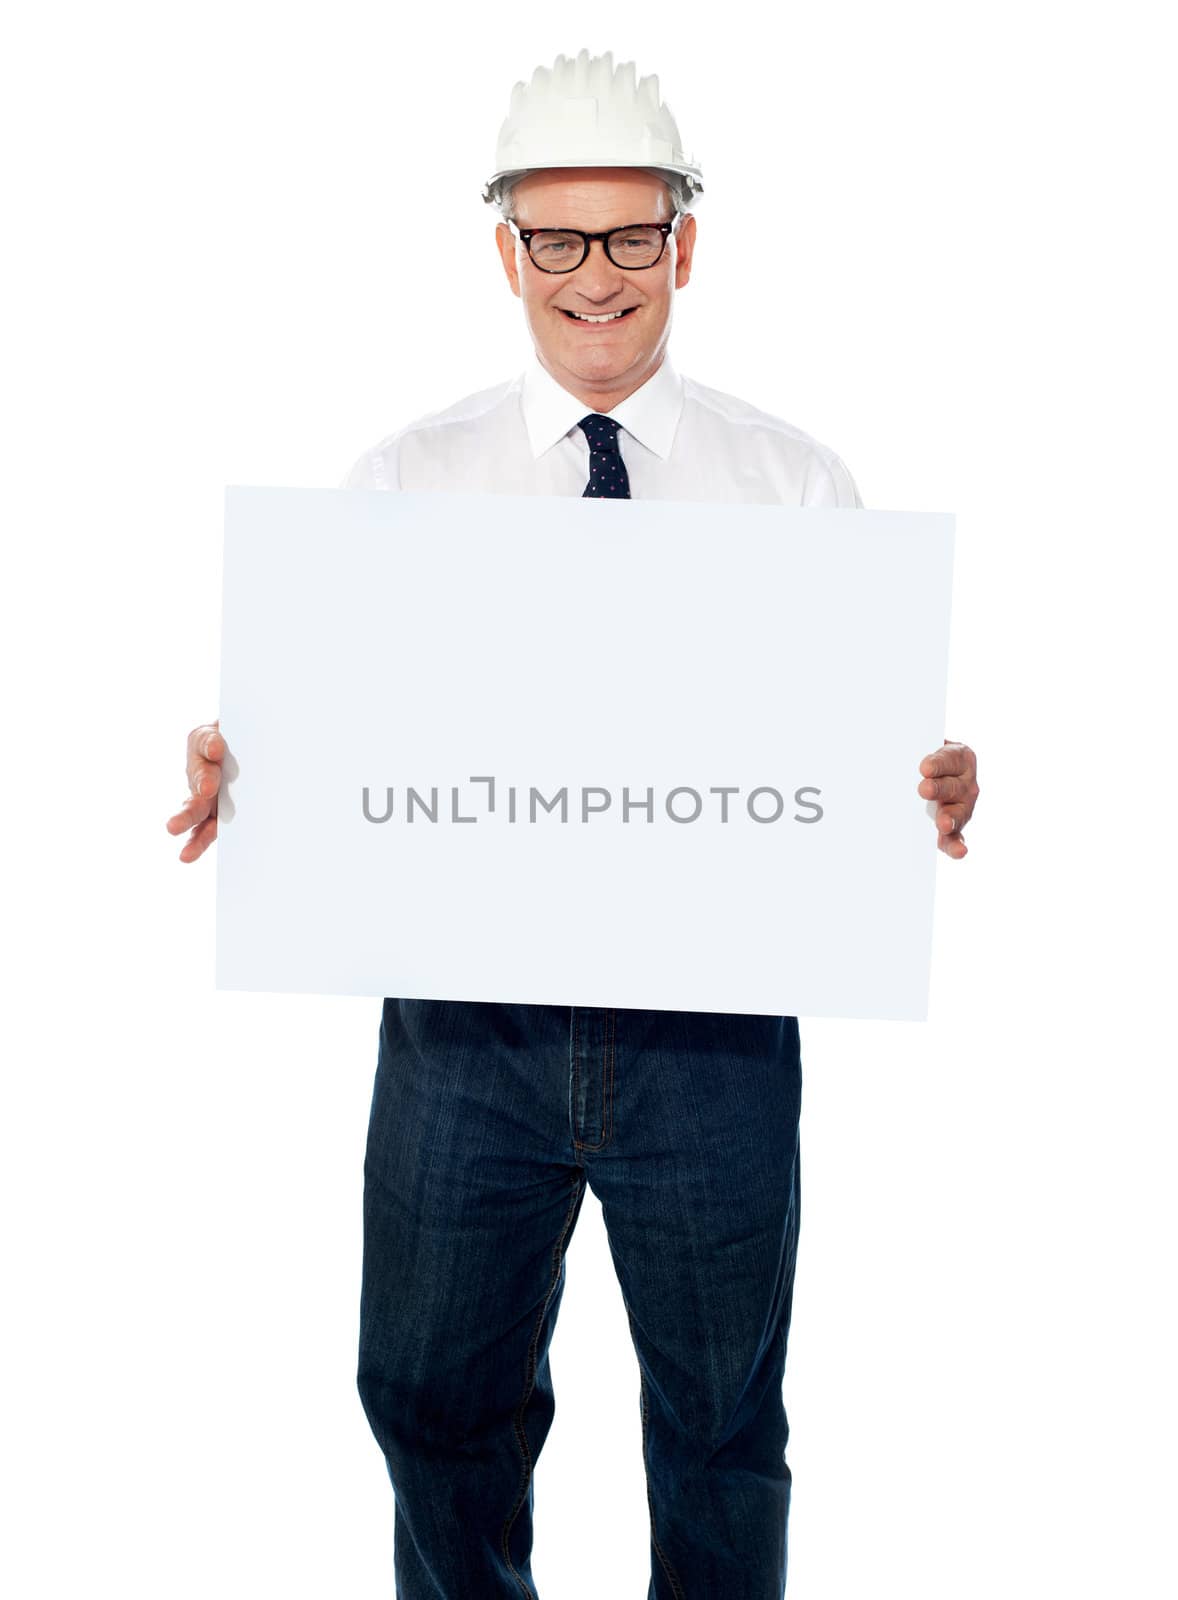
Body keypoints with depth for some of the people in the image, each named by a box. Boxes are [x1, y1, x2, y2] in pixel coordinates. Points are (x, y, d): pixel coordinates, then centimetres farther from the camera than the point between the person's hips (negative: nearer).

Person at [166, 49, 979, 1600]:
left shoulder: (800, 484, 3)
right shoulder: (399, 482, 5)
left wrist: (934, 792, -19)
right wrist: (235, 771, -17)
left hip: (713, 1020, 0)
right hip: (464, 1017, 1)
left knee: (723, 1421, 15)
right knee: (435, 1398, 15)